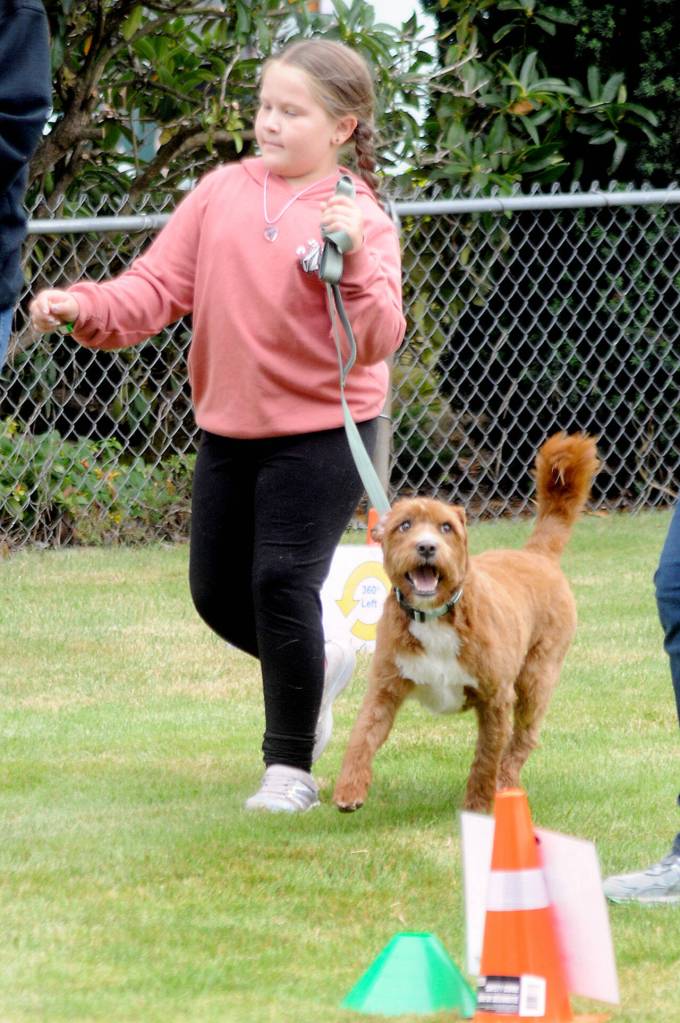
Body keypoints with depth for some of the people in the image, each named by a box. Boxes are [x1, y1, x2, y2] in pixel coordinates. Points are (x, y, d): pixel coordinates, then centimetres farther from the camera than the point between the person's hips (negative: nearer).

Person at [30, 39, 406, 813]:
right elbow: (159, 285, 0)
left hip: (321, 434, -5)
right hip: (229, 429, 5)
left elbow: (376, 342, -17)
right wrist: (88, 309, -17)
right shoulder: (221, 195, 2)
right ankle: (318, 665, 39)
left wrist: (353, 264, -31)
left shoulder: (360, 220, -8)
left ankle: (290, 765, 2)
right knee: (217, 592, 10)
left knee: (282, 583, -13)